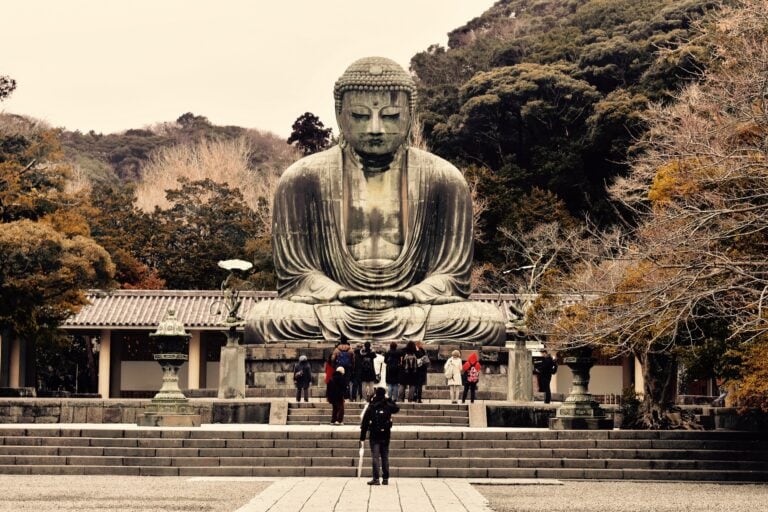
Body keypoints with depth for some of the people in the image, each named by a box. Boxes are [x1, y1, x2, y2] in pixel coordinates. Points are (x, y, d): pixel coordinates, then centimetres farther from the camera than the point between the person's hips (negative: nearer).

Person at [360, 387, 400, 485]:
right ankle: (385, 478, 10)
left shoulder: (371, 408, -6)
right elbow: (397, 408, 24)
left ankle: (376, 478, -10)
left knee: (375, 457, -3)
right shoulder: (388, 407, -1)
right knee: (385, 457, 9)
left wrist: (362, 437, 2)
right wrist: (389, 400, 19)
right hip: (386, 435, 3)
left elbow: (364, 424, -4)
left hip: (374, 436, -2)